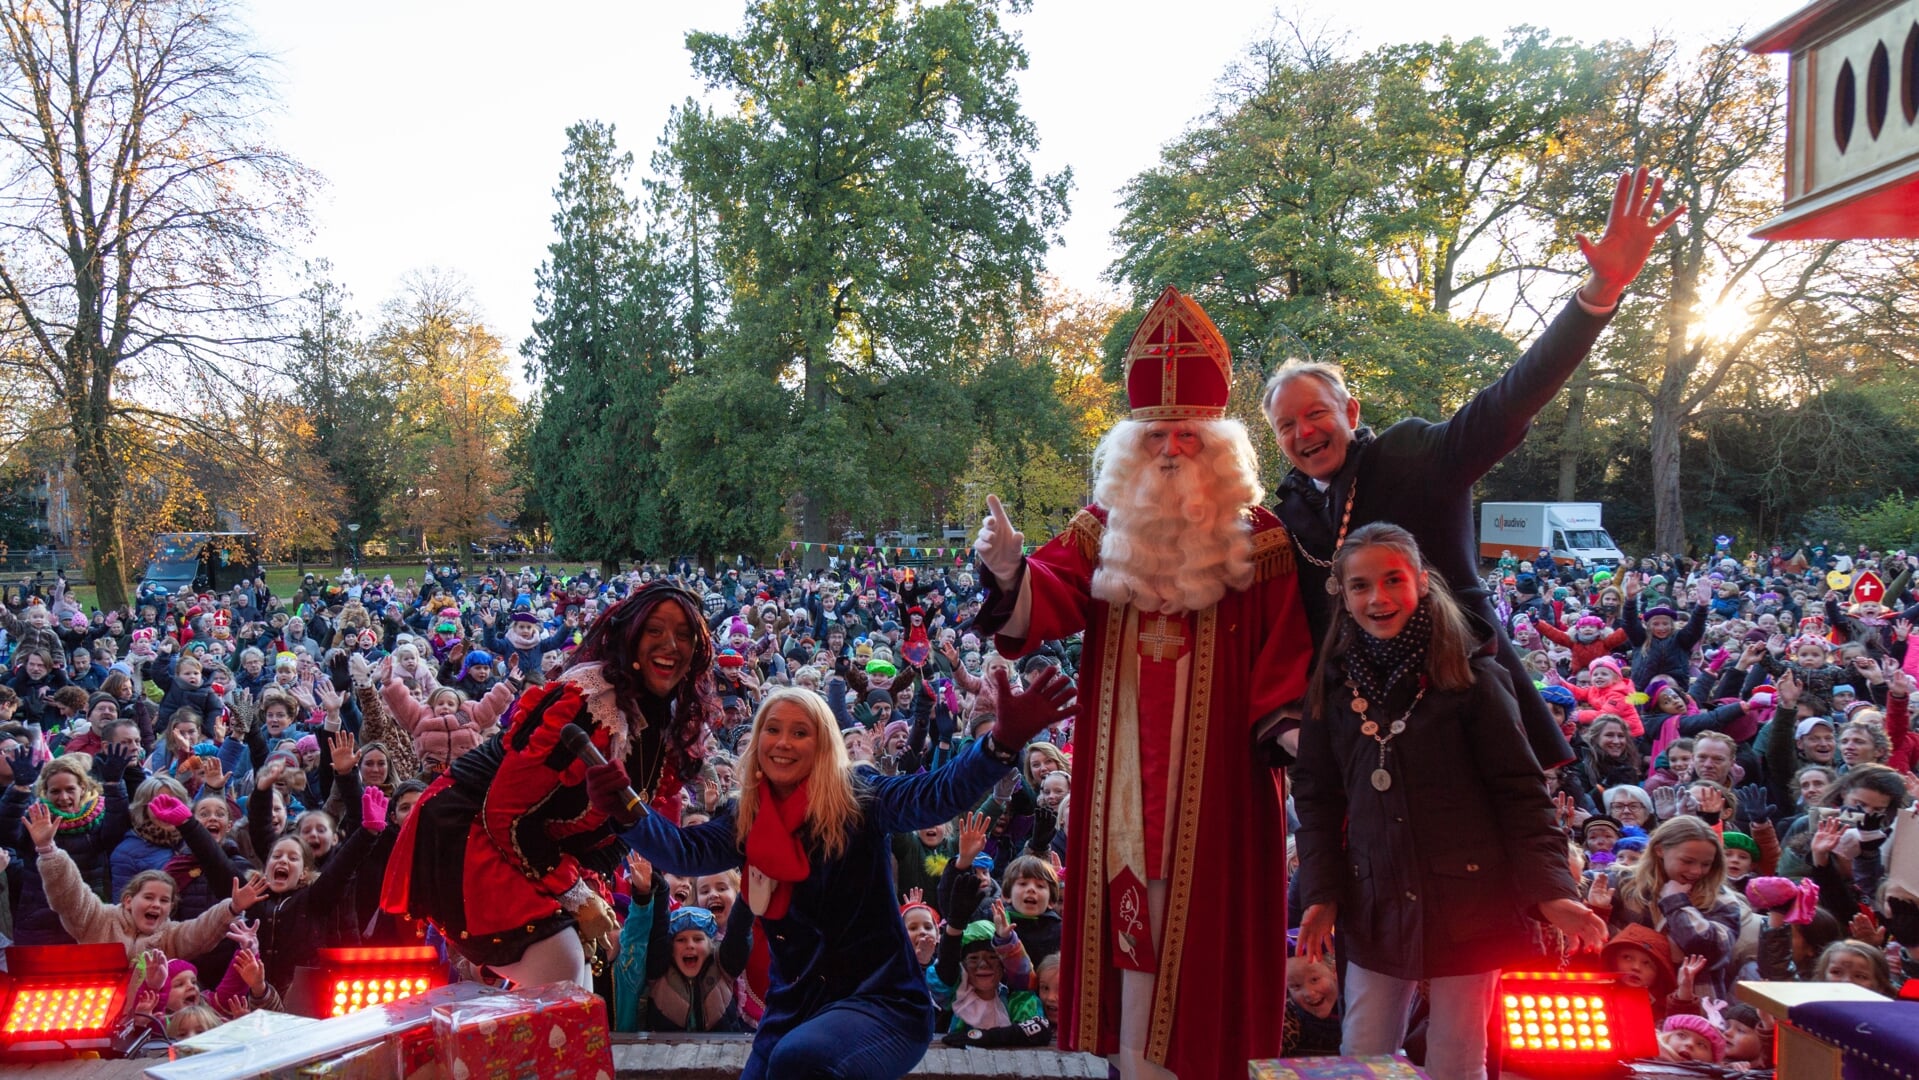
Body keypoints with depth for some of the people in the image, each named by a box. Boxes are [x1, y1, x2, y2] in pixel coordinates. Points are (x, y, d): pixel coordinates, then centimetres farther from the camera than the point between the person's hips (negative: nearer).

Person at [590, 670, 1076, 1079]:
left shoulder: (857, 798, -9)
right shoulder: (746, 819, 5)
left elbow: (935, 795, -24)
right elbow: (685, 850, -10)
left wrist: (1003, 741, -42)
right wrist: (625, 810, -29)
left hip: (882, 1000, -6)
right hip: (793, 1005, 6)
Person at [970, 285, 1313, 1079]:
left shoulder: (1258, 541, 1)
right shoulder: (1105, 530, 7)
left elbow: (1286, 658, -3)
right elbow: (1051, 598, -7)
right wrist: (1010, 573, -28)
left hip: (1216, 776, -2)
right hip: (1123, 769, 2)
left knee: (1205, 929, 1)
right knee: (1130, 917, 7)